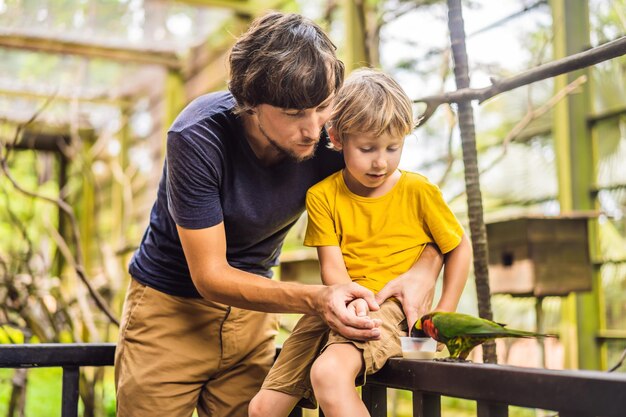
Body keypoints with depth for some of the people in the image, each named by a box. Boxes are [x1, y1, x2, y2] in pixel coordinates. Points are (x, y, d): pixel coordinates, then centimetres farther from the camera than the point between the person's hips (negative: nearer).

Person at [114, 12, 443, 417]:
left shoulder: (329, 139, -19)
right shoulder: (199, 137, -29)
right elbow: (209, 276, -25)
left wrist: (422, 273, -31)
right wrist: (317, 299, -39)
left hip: (251, 309, 3)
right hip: (171, 306, -3)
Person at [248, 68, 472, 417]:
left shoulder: (420, 192, -2)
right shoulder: (322, 195, 2)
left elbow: (460, 247, 9)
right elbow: (332, 266, -5)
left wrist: (441, 316, 1)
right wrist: (351, 300, -27)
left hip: (390, 308, -4)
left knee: (328, 372, -36)